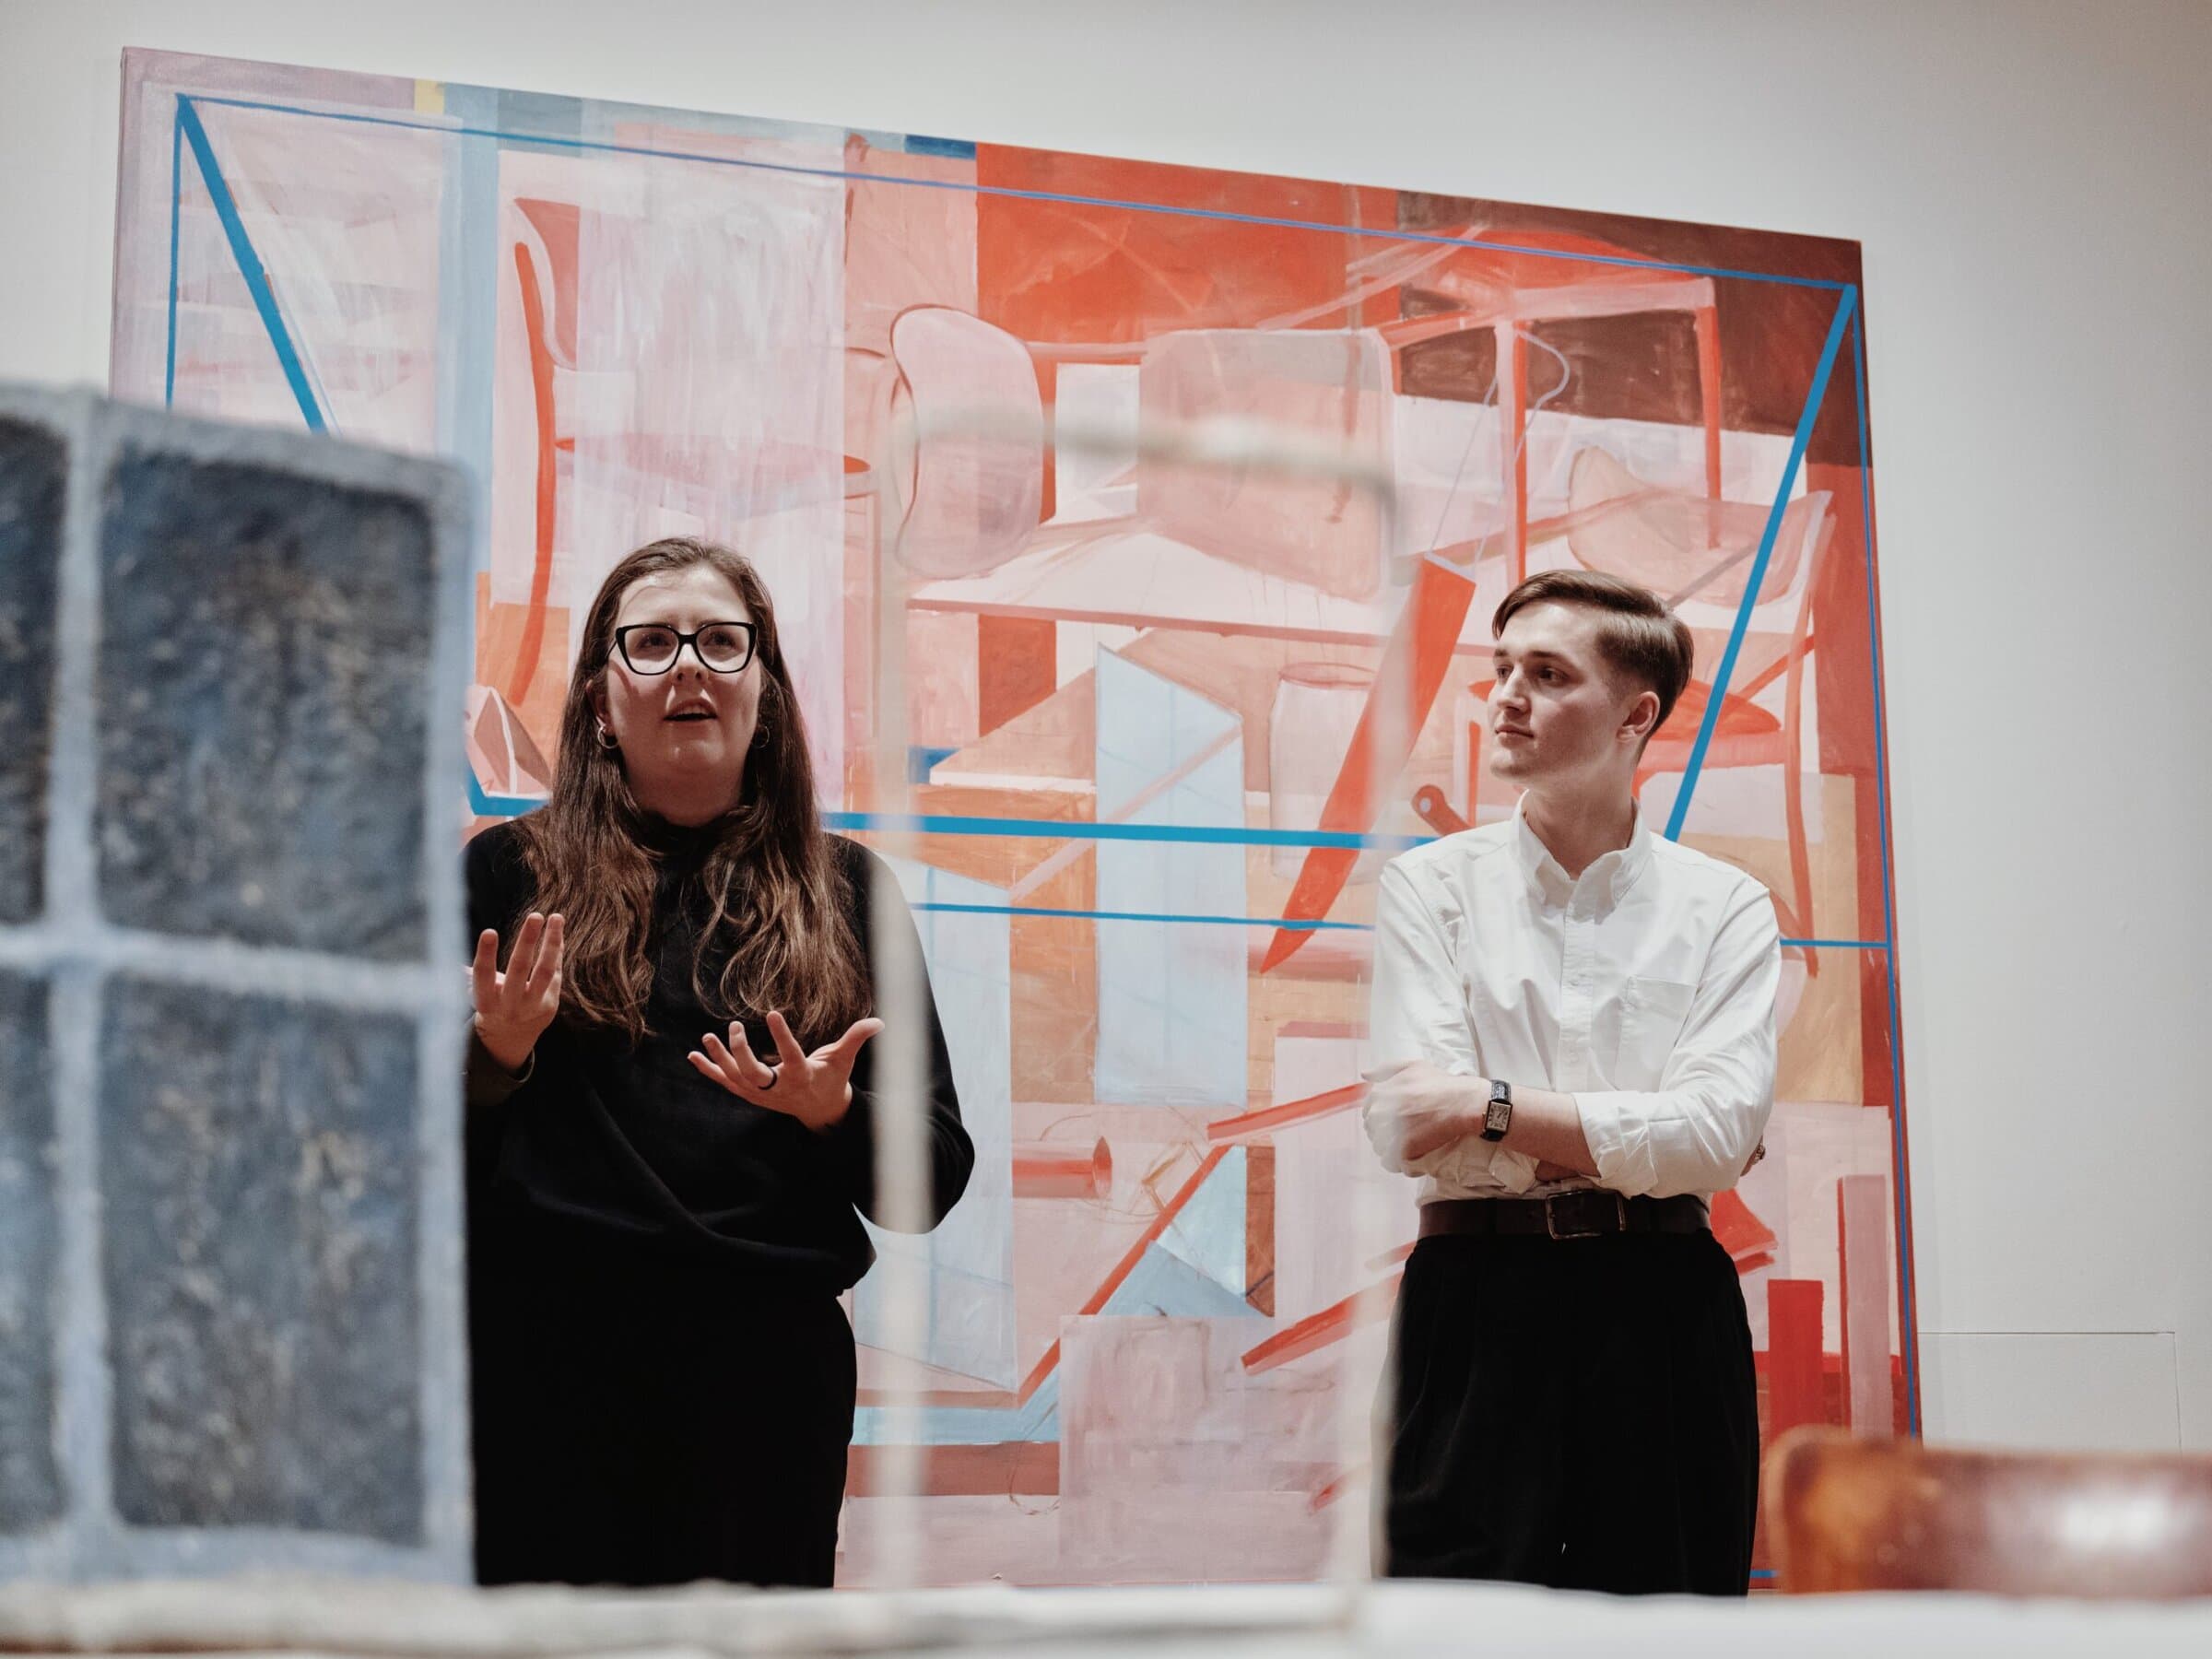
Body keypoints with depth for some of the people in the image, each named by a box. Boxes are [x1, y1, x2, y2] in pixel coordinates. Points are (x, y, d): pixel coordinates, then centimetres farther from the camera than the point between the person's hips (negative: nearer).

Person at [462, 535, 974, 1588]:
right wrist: (490, 1059, -12)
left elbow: (930, 1186, 9)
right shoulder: (512, 871, 8)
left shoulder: (844, 889, 12)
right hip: (543, 1355, -1)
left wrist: (832, 1115, -10)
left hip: (769, 1372, 1)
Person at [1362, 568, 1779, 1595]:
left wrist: (1494, 1106, -10)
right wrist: (1629, 1136, -5)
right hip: (1479, 1296, -1)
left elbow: (1720, 1133, -7)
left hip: (1665, 1308, 1)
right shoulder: (1430, 887, 5)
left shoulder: (1724, 910, 6)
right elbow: (1406, 1129, -6)